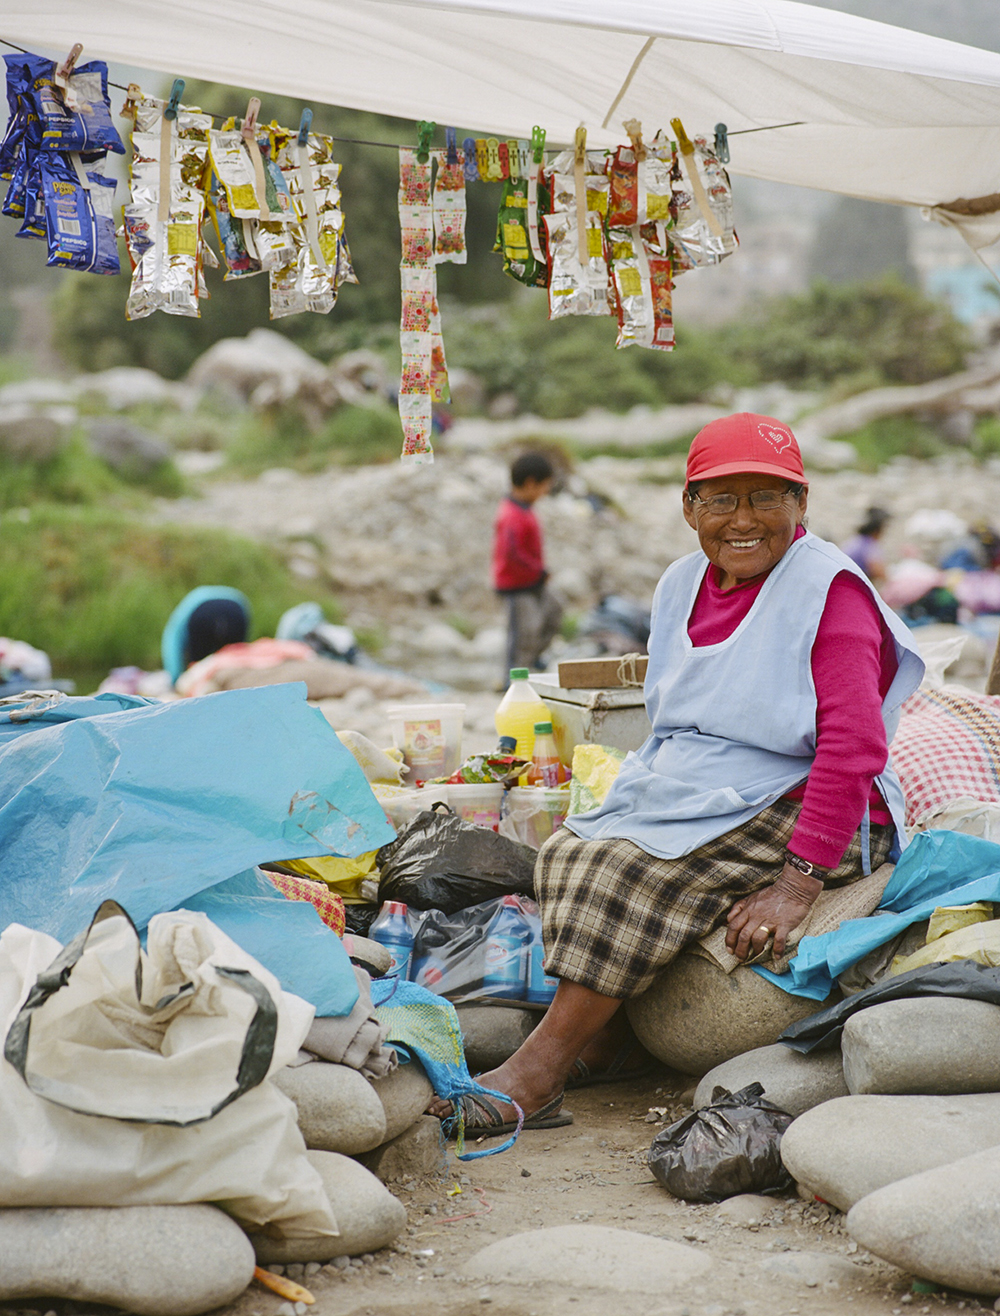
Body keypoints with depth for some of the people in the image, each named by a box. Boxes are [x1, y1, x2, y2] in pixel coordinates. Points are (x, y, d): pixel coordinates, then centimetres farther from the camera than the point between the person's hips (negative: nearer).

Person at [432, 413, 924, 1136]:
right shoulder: (684, 586, 11)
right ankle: (599, 1043, -13)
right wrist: (649, 790, 2)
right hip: (691, 793, 8)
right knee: (570, 852, -12)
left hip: (797, 810, -8)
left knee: (636, 871, -26)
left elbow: (853, 748, -22)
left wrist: (798, 882, -29)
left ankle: (538, 1072, -24)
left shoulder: (829, 593, -13)